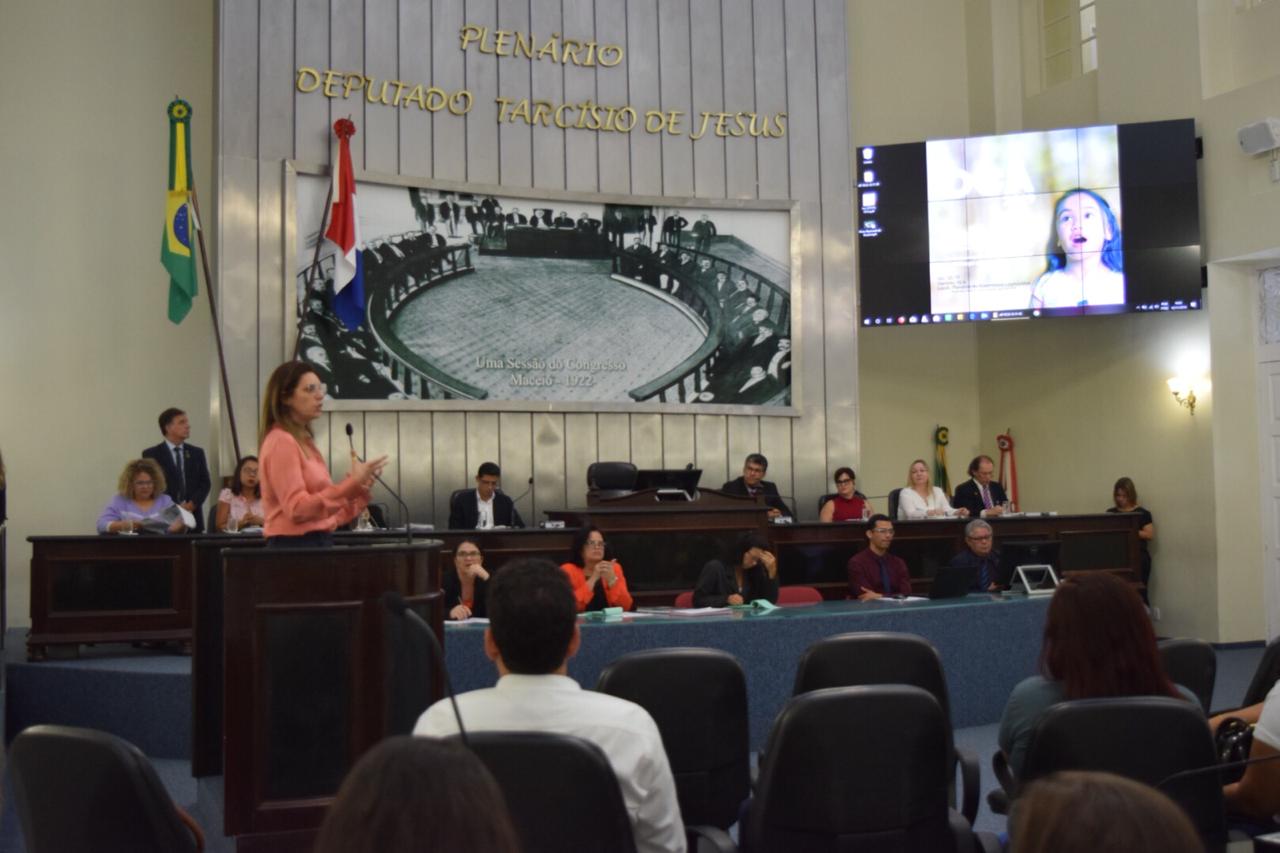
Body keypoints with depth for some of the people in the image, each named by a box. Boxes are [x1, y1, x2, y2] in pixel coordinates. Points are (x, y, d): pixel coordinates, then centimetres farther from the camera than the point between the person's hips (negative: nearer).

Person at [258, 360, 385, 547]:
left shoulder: (304, 441, 16)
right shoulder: (281, 442, -10)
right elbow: (297, 510, -20)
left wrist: (358, 489, 4)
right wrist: (351, 483, -22)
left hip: (317, 543, 9)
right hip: (294, 546, -9)